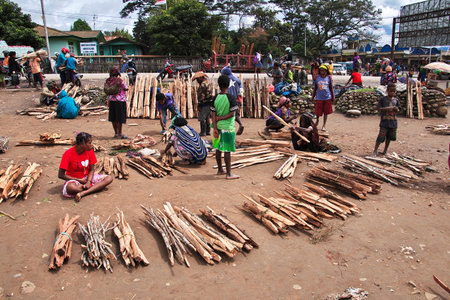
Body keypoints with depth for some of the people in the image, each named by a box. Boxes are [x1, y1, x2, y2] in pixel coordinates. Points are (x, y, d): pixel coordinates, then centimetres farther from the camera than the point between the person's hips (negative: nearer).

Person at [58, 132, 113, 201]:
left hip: (87, 177, 5)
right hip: (74, 179, -4)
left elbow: (91, 170, -1)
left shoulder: (90, 151, -5)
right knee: (70, 187, -41)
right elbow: (61, 175, -14)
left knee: (109, 178, -19)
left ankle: (82, 193, -30)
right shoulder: (68, 154, -17)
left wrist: (88, 182, -21)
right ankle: (97, 186, -19)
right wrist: (79, 180, -16)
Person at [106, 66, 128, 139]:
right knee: (120, 118, -2)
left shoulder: (108, 81, 6)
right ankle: (119, 134, 2)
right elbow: (126, 89, -6)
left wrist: (108, 101, 18)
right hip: (120, 101, -7)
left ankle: (116, 133, 18)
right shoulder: (119, 80, -14)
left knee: (113, 117, 10)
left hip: (111, 100, 7)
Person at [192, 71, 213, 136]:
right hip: (210, 102, 10)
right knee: (208, 118, 15)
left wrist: (199, 104, -16)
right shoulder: (208, 82, 14)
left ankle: (203, 132, 0)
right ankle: (208, 131, 20)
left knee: (202, 119, -3)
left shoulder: (202, 84, -16)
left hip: (204, 103, -10)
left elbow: (201, 95, -20)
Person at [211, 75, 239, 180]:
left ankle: (220, 170, 27)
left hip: (218, 127, 5)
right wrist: (221, 118, -6)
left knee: (218, 148, 14)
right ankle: (229, 173, 3)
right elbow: (232, 114, -15)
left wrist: (215, 129, -2)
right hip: (228, 127, -5)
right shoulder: (231, 98, -11)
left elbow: (213, 115, -1)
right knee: (227, 150, -2)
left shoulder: (216, 98, 2)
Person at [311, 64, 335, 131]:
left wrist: (333, 97, 3)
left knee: (326, 112, 6)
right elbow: (315, 88, 8)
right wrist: (313, 97, 8)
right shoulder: (317, 78, 1)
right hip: (319, 97, 0)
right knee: (318, 112, 1)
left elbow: (331, 88, 5)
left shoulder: (328, 78, 0)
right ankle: (317, 121, 31)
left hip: (327, 97, 0)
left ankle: (324, 125, 16)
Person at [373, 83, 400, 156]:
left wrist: (396, 109, -12)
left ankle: (385, 150, 25)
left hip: (393, 122, 4)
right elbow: (379, 109, -7)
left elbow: (398, 109, 12)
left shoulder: (396, 100, 9)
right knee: (381, 137, -8)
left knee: (389, 137, 11)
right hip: (384, 121, -4)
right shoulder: (383, 99, -2)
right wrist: (388, 108, -18)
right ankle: (375, 150, 1)